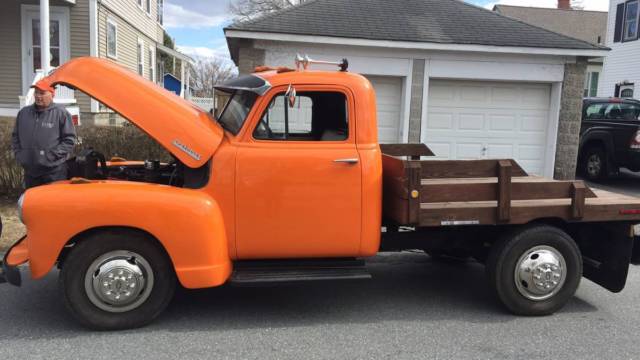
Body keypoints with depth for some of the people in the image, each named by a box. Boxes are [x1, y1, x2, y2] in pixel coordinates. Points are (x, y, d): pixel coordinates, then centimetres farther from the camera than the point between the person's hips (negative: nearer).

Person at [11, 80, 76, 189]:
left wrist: (52, 155, -12)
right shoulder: (23, 112, 11)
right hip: (30, 170, 5)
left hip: (54, 172, -5)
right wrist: (19, 155, 9)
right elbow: (15, 137, 21)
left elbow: (69, 139, -7)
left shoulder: (61, 113, -5)